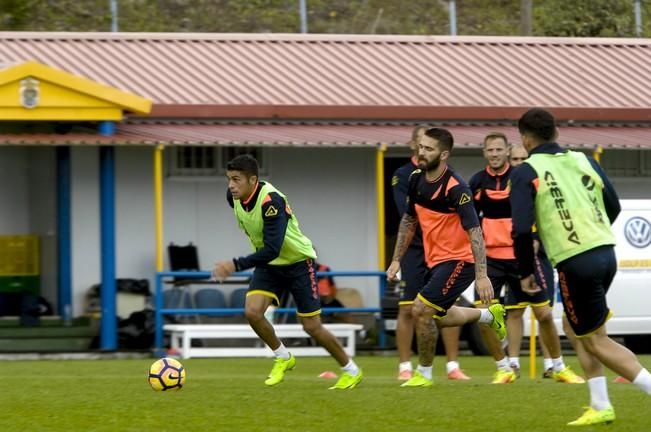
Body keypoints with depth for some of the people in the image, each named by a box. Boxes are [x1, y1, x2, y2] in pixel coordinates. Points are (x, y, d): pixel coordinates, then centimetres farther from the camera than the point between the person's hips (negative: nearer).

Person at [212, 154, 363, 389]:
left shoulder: (271, 201, -33)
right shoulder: (234, 196, -10)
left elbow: (272, 250, -38)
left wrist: (235, 265, -43)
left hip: (298, 262, -6)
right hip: (269, 264, 6)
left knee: (312, 327, -3)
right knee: (252, 311, -16)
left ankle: (351, 371, 18)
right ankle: (283, 358, 8)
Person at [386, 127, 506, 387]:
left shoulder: (455, 188, -23)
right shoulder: (416, 180, 0)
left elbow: (474, 231, -26)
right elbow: (409, 221, 15)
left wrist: (481, 275, -33)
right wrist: (397, 260, 13)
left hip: (459, 261, -9)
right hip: (435, 260, 9)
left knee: (421, 310, -17)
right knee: (440, 318, 20)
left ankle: (424, 373, 0)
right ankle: (490, 315, 44)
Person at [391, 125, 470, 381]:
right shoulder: (403, 175, 0)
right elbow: (407, 213, -11)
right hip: (415, 251, -3)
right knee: (408, 309, -3)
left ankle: (453, 367, 6)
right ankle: (405, 368, 4)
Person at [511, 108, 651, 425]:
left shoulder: (526, 173, -5)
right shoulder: (583, 161, 10)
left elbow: (521, 229, -14)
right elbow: (614, 207, 17)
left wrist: (525, 273, -1)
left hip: (574, 265, -6)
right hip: (606, 254, 6)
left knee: (596, 340, 3)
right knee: (580, 329, 24)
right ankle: (600, 407, 20)